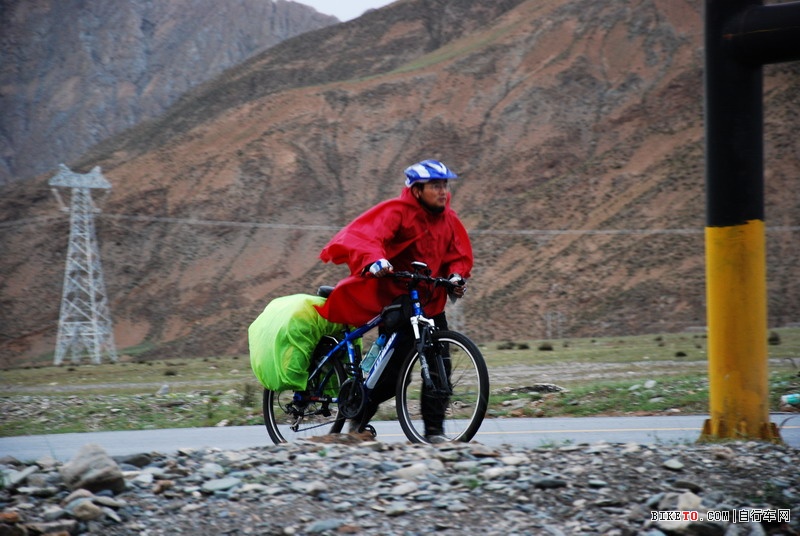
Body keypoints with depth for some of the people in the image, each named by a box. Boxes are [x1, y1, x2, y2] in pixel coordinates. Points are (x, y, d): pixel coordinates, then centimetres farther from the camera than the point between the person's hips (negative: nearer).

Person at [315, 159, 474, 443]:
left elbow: (460, 256, 15)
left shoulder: (449, 219, 6)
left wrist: (457, 276, -7)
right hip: (395, 300, -6)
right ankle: (360, 413, 14)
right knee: (395, 372, -9)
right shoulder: (397, 212, -13)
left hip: (431, 304, 6)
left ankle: (434, 429, 3)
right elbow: (365, 234, -28)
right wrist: (373, 261, -47)